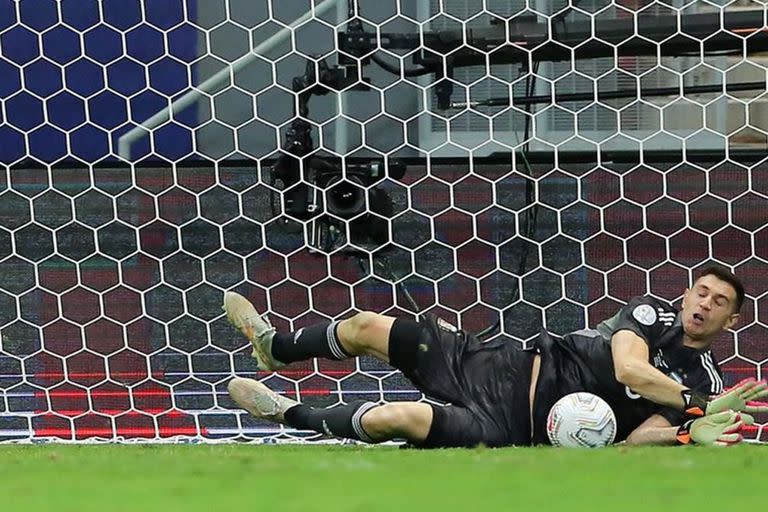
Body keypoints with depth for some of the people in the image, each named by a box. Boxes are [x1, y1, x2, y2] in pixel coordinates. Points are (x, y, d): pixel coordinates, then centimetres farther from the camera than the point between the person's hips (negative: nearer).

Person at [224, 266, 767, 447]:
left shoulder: (702, 387, -5)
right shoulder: (653, 312, 5)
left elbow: (632, 440, -14)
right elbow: (628, 366, -14)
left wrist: (687, 433, -33)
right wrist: (699, 408, -20)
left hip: (511, 429, -5)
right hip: (506, 366, 5)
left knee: (398, 418, -27)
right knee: (368, 327, 7)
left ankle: (290, 414, -2)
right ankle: (275, 348, 37)